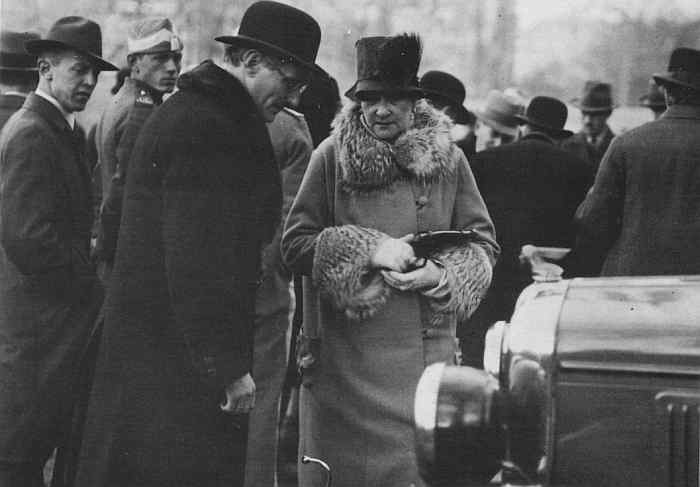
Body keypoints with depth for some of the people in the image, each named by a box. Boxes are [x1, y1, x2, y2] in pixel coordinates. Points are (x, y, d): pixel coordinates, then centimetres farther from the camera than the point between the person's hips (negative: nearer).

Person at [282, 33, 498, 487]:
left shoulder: (449, 160, 5)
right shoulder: (331, 158, 1)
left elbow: (483, 244, 8)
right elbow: (295, 242, -2)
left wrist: (442, 275, -12)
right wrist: (369, 250, -13)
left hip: (426, 351, 1)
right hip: (346, 352, -1)